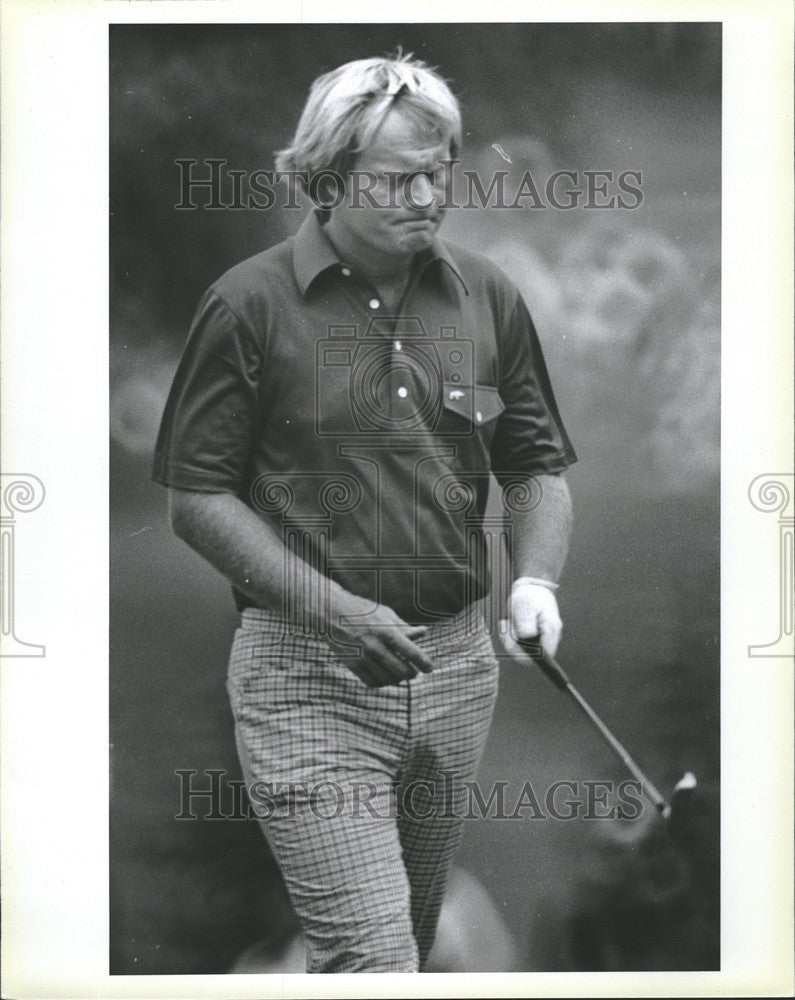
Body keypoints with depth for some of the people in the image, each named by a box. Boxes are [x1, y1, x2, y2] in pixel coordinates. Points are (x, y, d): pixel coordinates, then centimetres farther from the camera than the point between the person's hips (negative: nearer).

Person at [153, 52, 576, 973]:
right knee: (372, 953, -13)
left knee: (411, 937, 17)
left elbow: (538, 465, 14)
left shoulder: (488, 298, 7)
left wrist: (535, 579, -7)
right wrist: (332, 608, -16)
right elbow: (196, 495, -6)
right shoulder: (249, 304, -6)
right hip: (306, 677, -5)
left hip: (456, 669, 5)